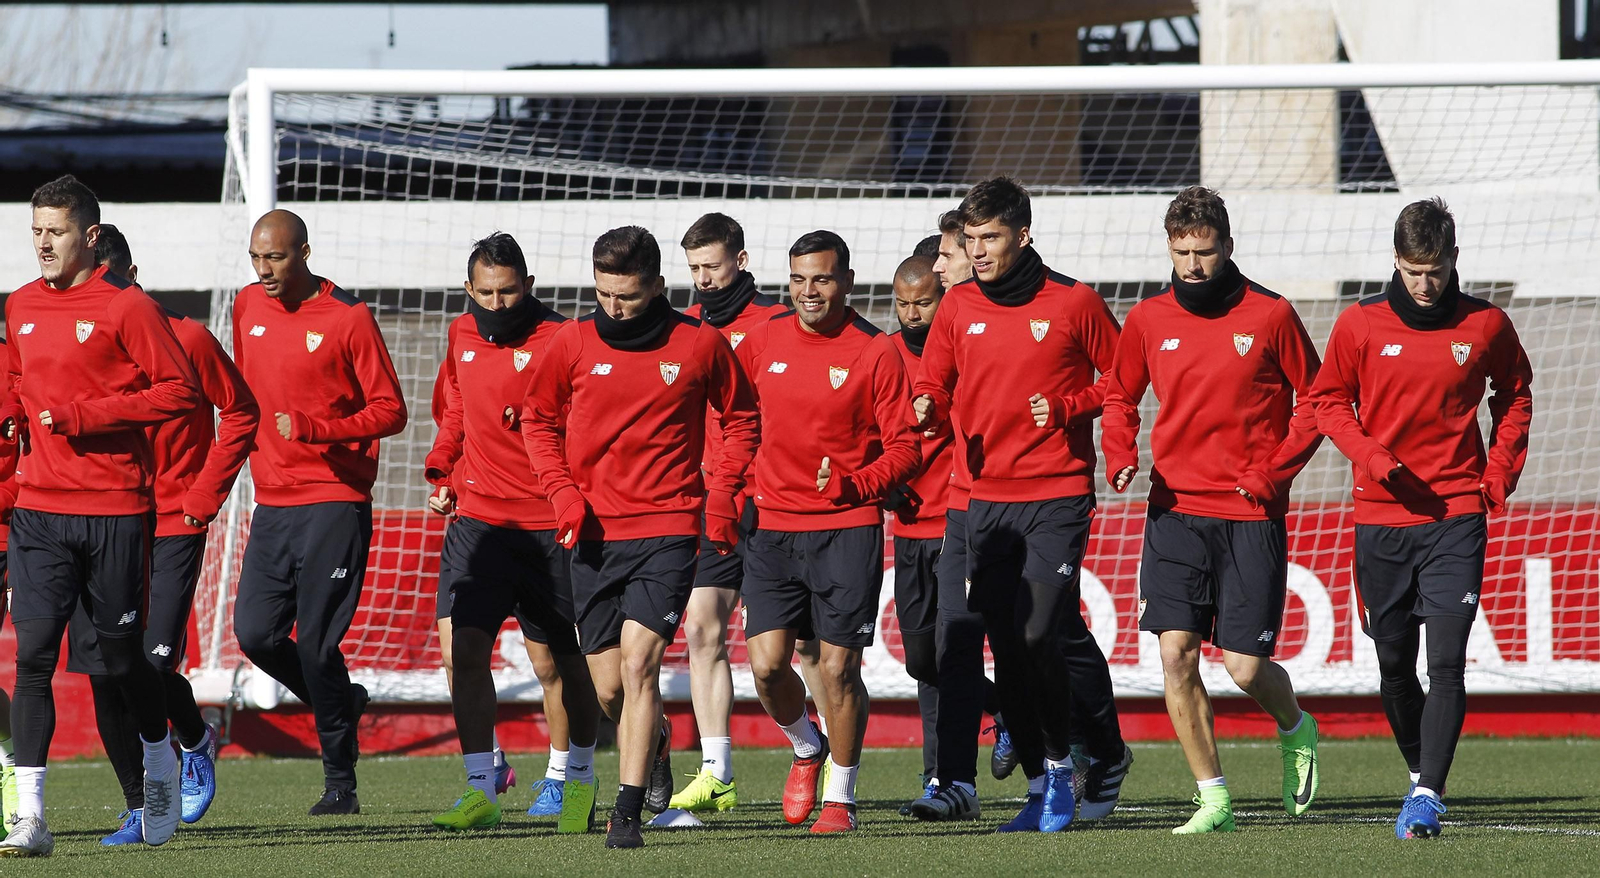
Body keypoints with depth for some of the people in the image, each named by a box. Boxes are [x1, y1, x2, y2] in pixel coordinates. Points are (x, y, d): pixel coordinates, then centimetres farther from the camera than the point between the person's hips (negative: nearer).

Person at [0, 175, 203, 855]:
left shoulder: (127, 307, -7)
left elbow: (181, 390, -9)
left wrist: (86, 415, -15)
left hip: (114, 511, -4)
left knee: (122, 654, 8)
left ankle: (161, 763, 38)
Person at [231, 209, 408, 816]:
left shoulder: (348, 317, -8)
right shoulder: (248, 307, 9)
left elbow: (390, 412, -7)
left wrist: (311, 428, -18)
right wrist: (252, 439, 13)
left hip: (335, 501, -6)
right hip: (272, 502, 6)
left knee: (315, 641, -7)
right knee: (255, 633, -4)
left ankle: (340, 781, 4)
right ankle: (341, 703, 23)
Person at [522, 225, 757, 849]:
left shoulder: (700, 344, -1)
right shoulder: (574, 343, 2)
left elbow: (741, 419, 13)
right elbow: (538, 419, 15)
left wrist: (721, 495, 1)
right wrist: (563, 493, 2)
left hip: (668, 529, -3)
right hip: (593, 534, 3)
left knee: (639, 661, -17)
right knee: (609, 687, 4)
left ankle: (627, 813, -15)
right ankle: (653, 749, 36)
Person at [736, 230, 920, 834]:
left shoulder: (875, 353, -4)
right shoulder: (762, 342, 7)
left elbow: (905, 447, -3)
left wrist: (852, 484, -18)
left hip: (847, 528, -3)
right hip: (773, 525, 3)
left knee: (838, 668, -3)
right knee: (766, 664, -5)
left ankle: (840, 797, 11)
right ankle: (806, 749, 25)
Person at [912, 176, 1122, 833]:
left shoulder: (1073, 303, -2)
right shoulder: (958, 306, 8)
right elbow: (935, 384, 11)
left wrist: (1065, 407, -11)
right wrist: (927, 408, -12)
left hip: (1057, 495, -4)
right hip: (987, 499, 4)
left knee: (1039, 632, -15)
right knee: (1006, 646, 2)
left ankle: (1060, 763, 5)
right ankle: (1039, 789, 11)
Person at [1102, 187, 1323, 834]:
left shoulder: (1270, 316, -3)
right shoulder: (1148, 320, 5)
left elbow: (1313, 401, 4)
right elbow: (1119, 395, 18)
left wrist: (1274, 471, -8)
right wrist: (1119, 455, -1)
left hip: (1250, 515, -3)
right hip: (1175, 511, 3)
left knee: (1244, 666, -5)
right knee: (1175, 653, -8)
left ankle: (1296, 731, 29)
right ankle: (1213, 798, 2)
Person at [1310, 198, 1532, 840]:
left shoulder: (1487, 326, 1)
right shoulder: (1360, 325, 0)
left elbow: (1515, 396, 17)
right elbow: (1328, 400, 9)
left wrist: (1501, 475, 5)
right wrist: (1369, 454, -9)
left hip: (1456, 517, -2)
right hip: (1381, 518, 2)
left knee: (1447, 660, -14)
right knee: (1394, 663, 9)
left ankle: (1428, 796, -17)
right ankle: (1418, 773, 29)